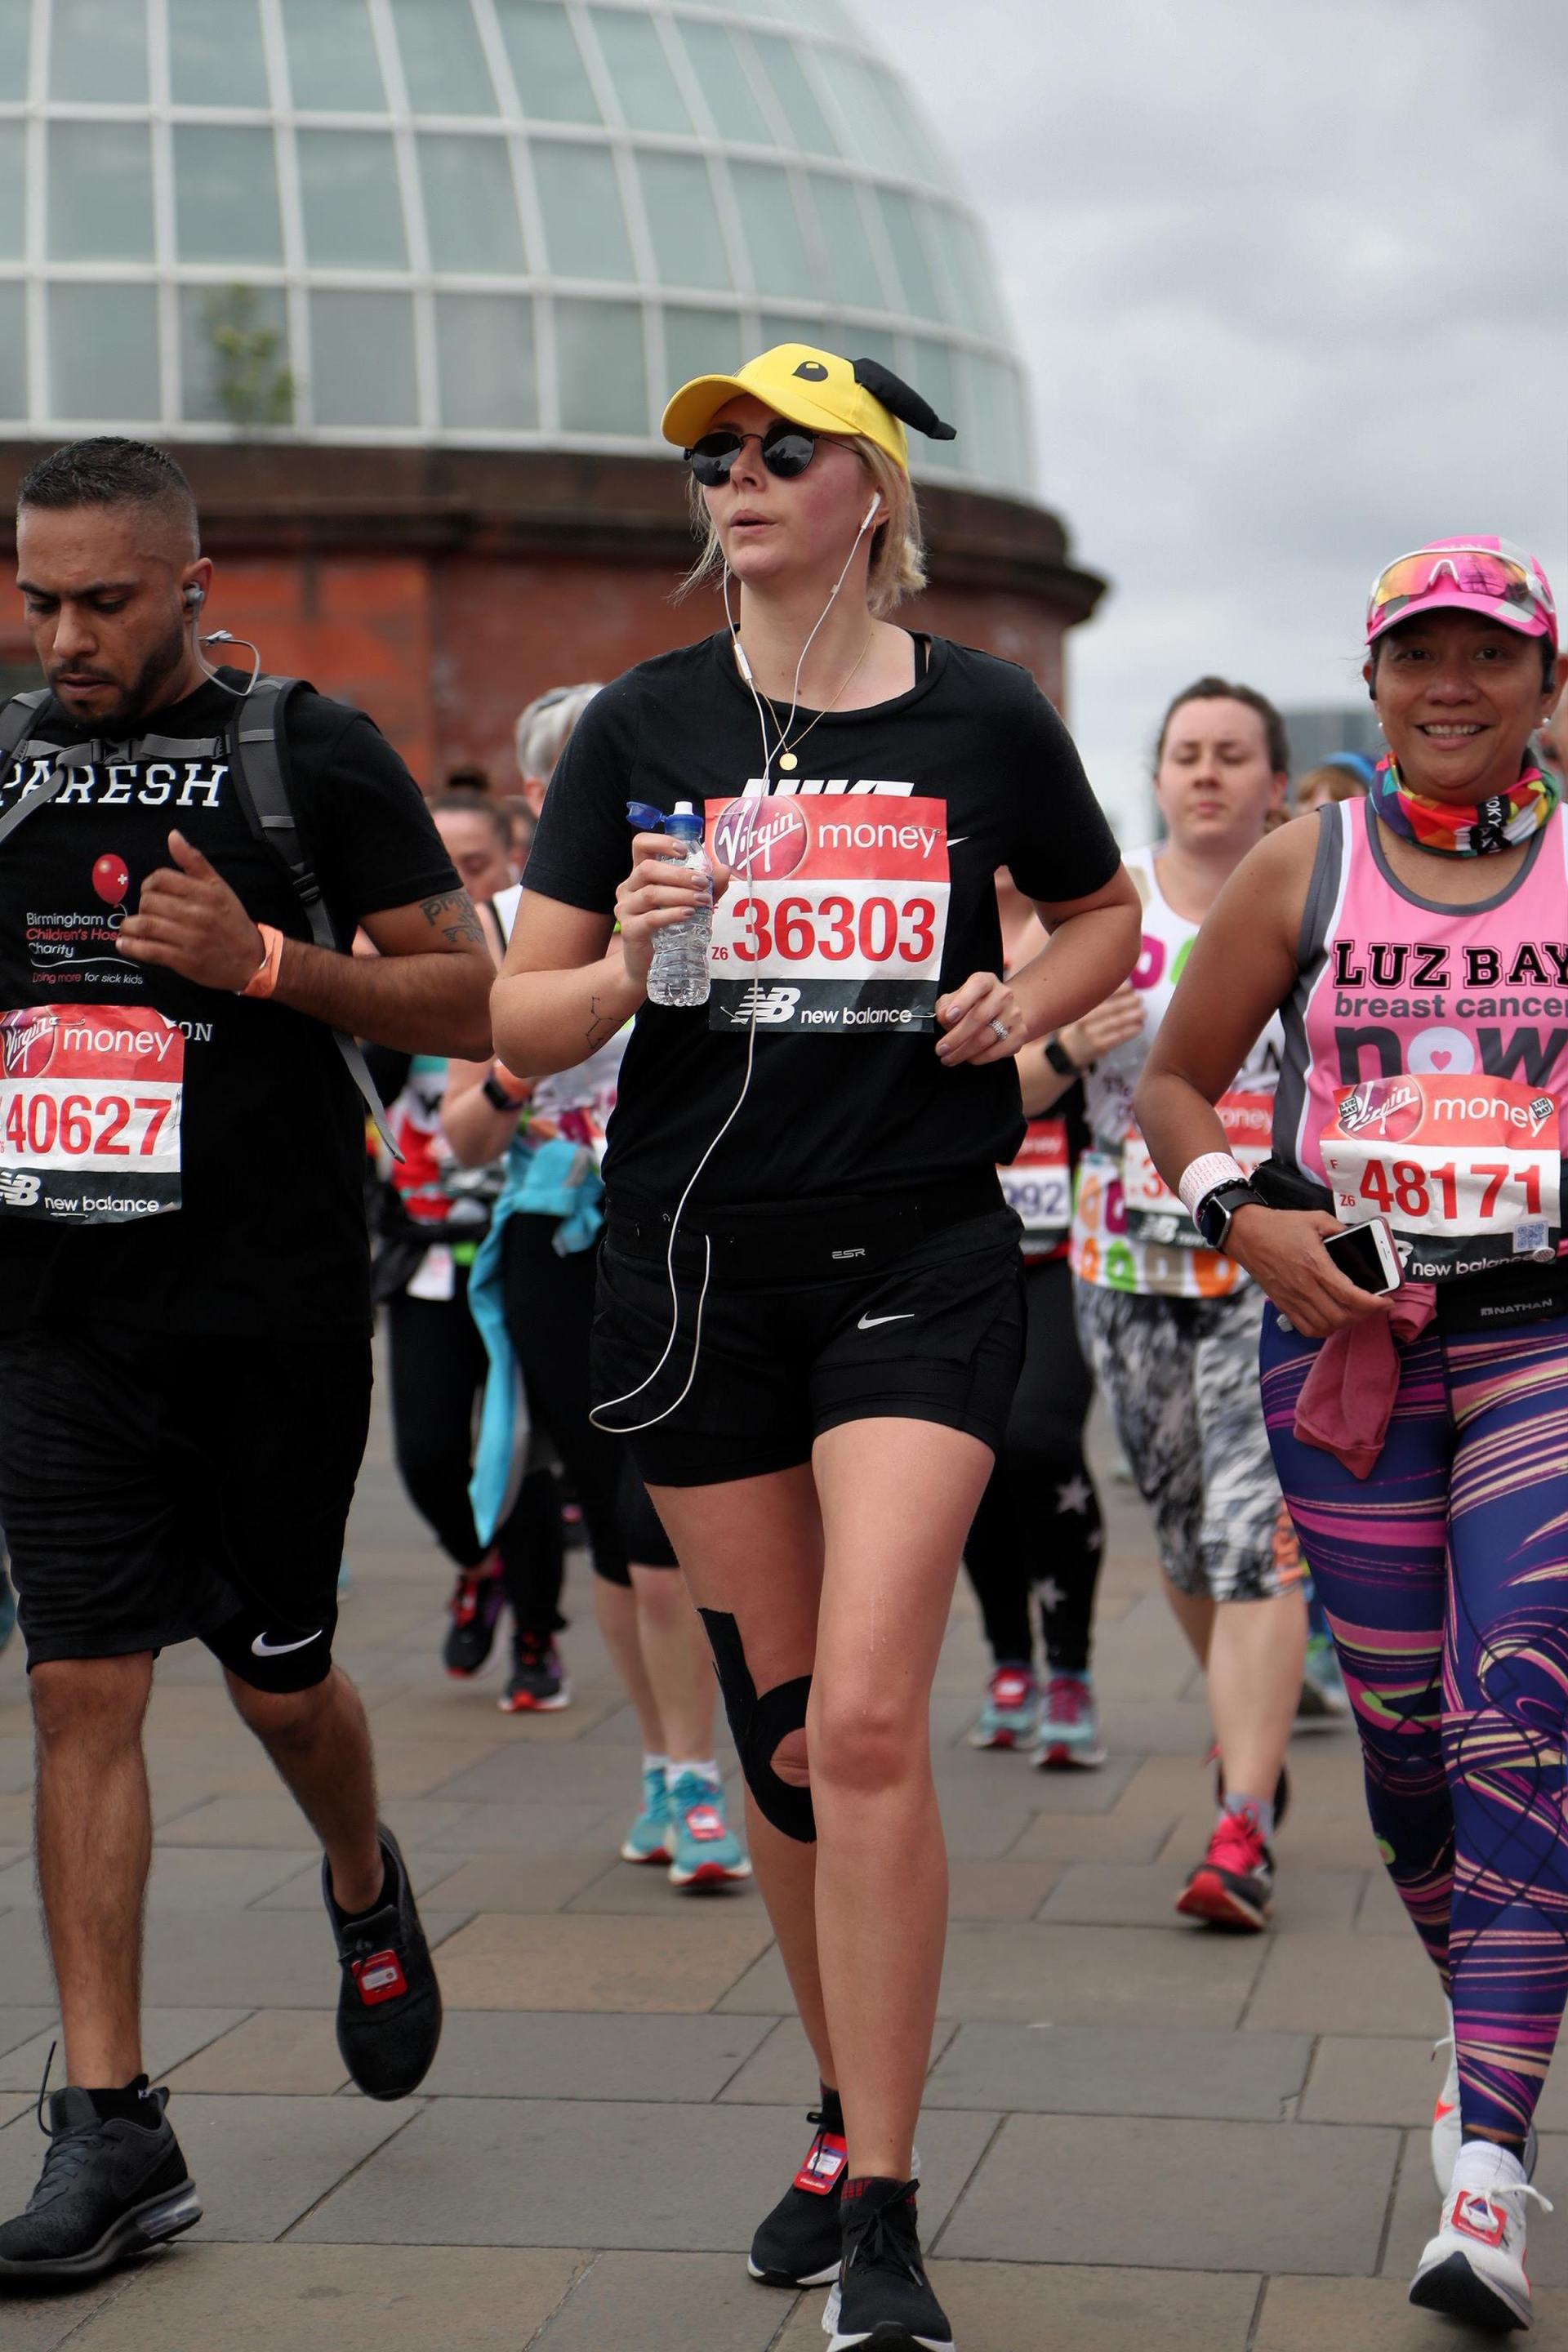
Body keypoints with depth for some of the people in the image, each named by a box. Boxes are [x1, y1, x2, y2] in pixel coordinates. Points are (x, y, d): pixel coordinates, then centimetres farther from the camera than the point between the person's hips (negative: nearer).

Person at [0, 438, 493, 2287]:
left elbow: (473, 999, -4)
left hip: (271, 1315, -3)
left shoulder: (310, 756, -3)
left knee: (276, 1679, 9)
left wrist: (264, 961, -17)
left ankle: (366, 1896, 42)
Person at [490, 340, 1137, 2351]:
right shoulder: (641, 727, 4)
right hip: (694, 1259, 2)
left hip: (919, 1258, -2)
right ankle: (845, 2113, 31)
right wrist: (628, 964, -17)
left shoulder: (985, 719, 2)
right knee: (777, 1726, 10)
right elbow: (519, 1023, 4)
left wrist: (1021, 1003, -1)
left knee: (869, 1720, -14)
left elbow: (1103, 917, 20)